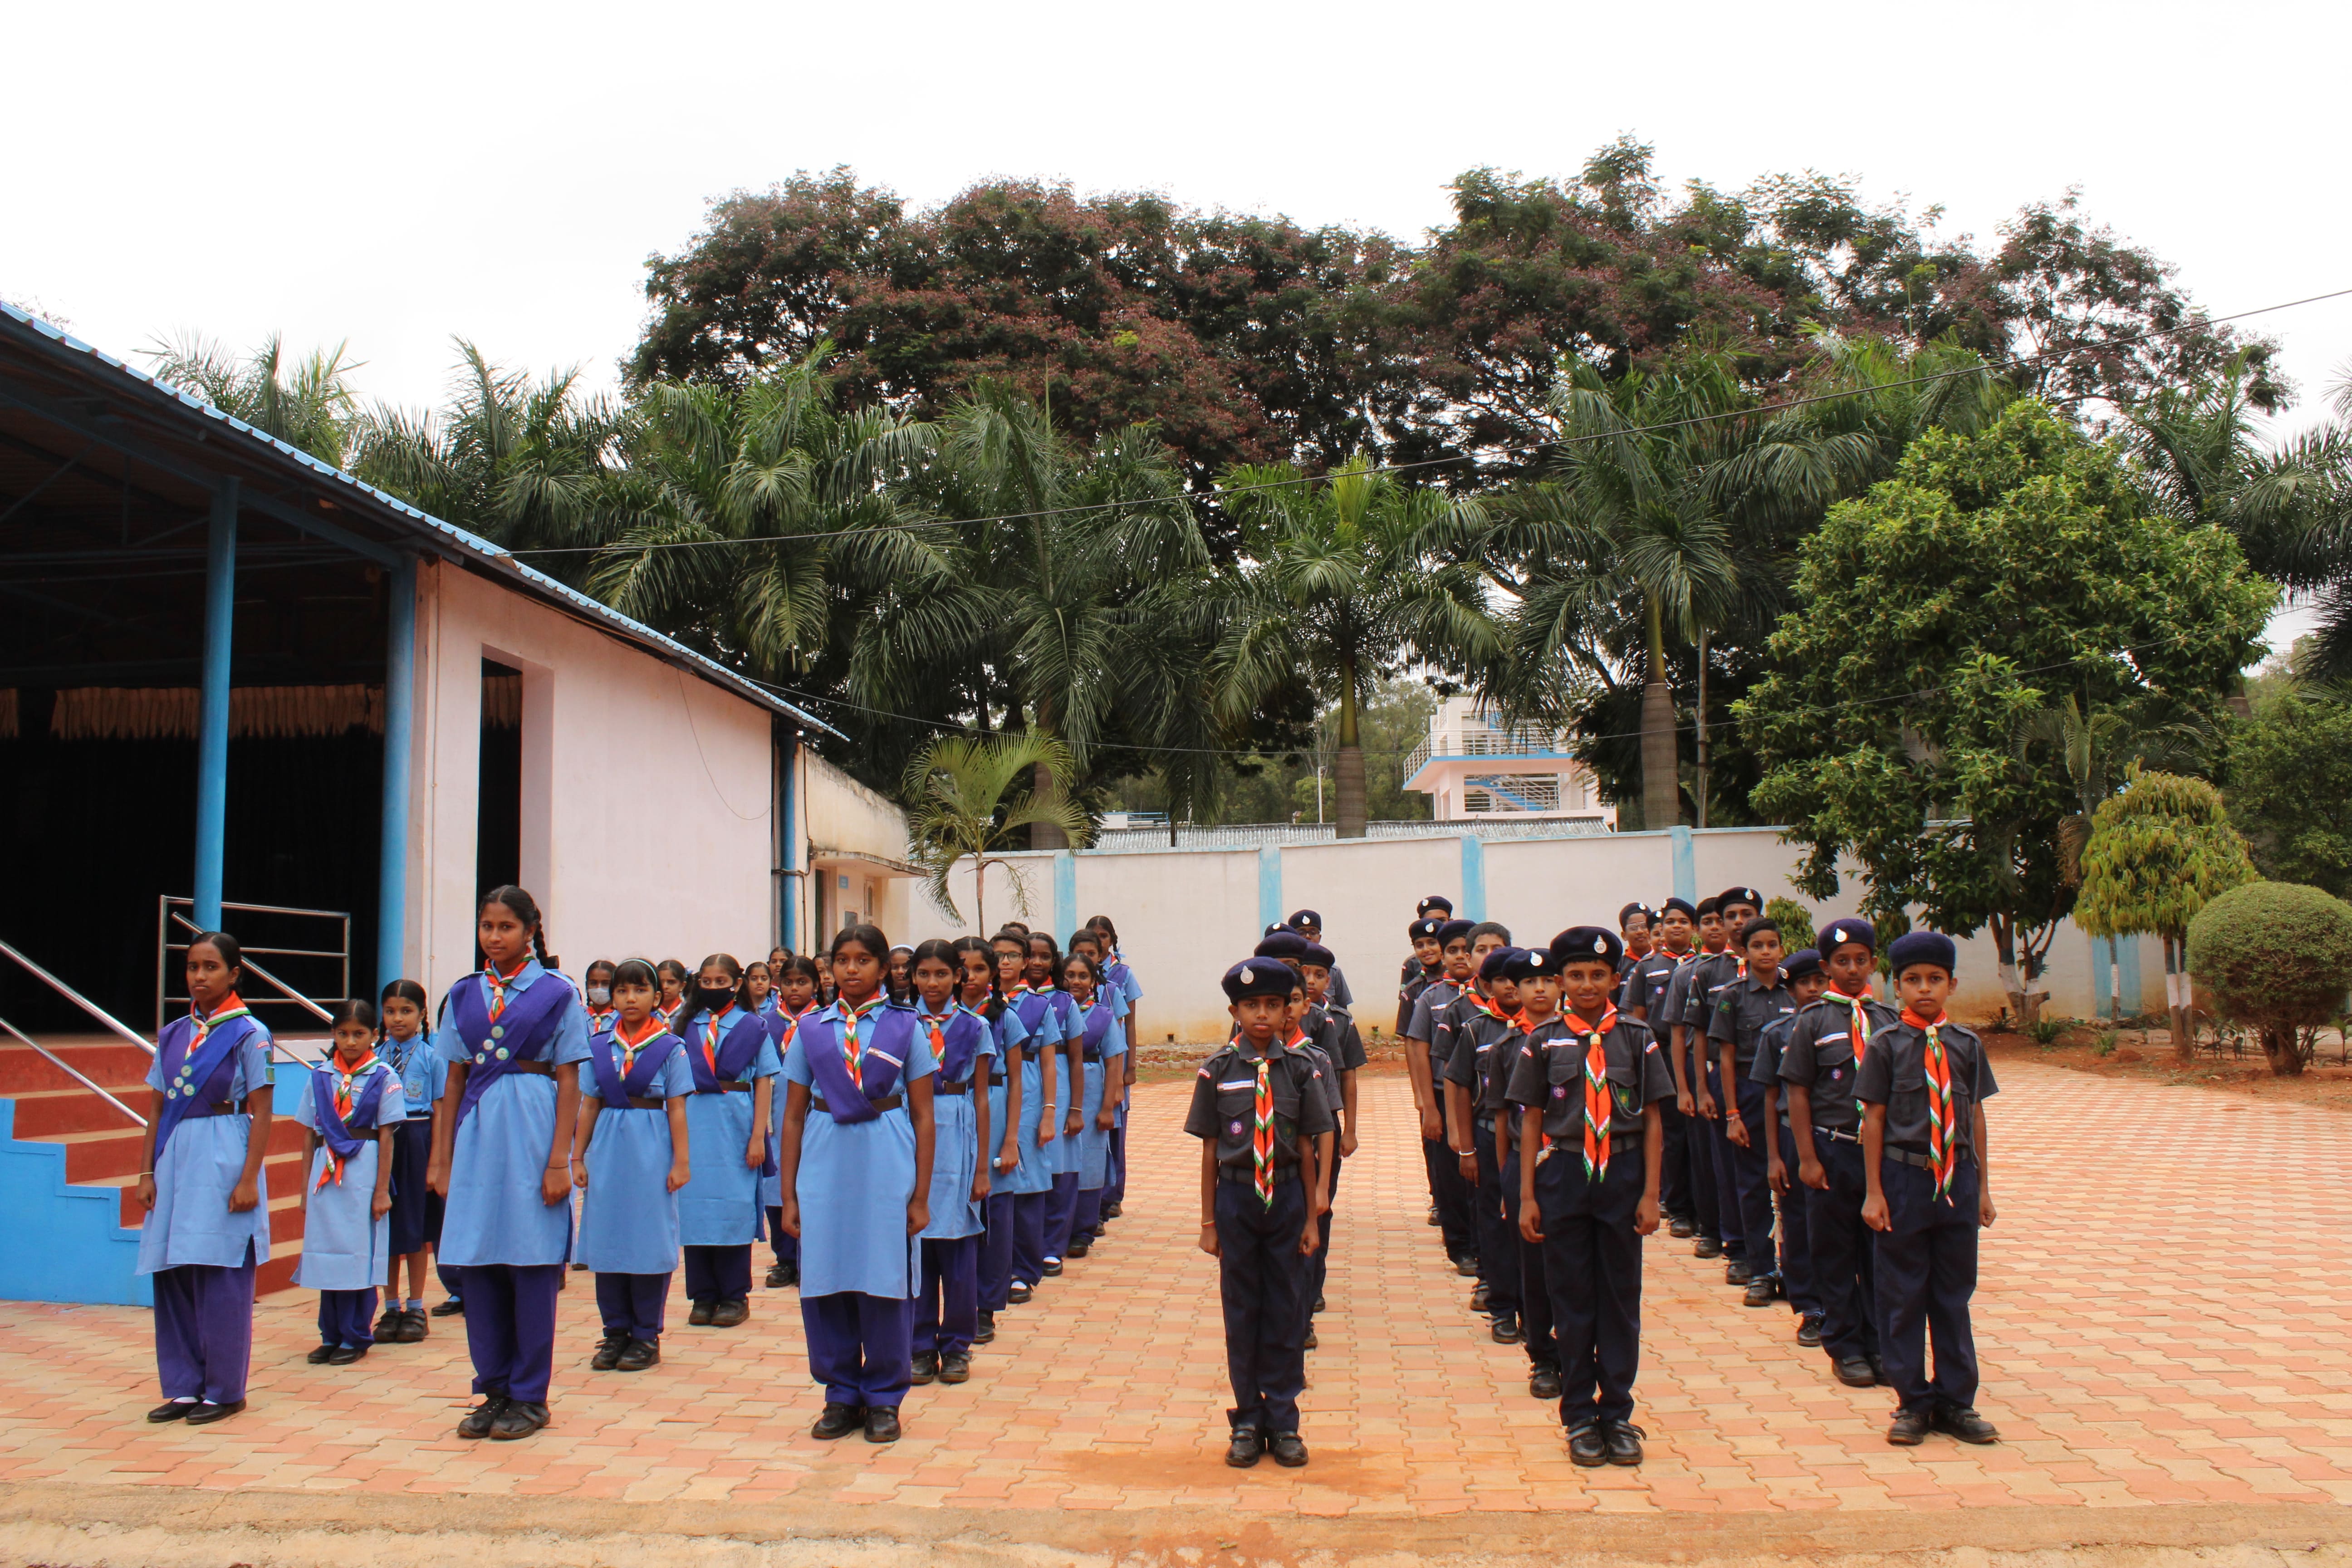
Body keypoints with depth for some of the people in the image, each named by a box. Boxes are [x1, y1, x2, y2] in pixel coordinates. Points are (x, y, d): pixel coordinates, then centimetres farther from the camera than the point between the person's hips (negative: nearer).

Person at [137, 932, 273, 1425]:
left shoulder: (249, 1034, -4)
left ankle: (224, 1389, 9)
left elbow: (261, 1113, -6)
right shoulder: (172, 1035, 11)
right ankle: (183, 1387, 17)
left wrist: (249, 1179, -13)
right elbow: (158, 1109, 13)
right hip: (176, 1160, 5)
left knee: (221, 1279, -2)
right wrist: (147, 1172, 6)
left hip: (224, 1161, -5)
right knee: (172, 1275, 6)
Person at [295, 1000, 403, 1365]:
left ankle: (356, 1337, 11)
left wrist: (382, 1190, -7)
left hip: (362, 1173, -4)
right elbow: (309, 1136, 11)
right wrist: (305, 1187, 9)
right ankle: (331, 1335, 19)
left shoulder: (383, 1077, -2)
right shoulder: (321, 1076, 8)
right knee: (327, 1255, 8)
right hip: (325, 1173, 4)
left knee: (360, 1255, 1)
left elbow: (386, 1136, -4)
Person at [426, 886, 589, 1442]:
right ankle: (493, 1391, 19)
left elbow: (569, 1082, -3)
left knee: (532, 1264, 1)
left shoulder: (556, 994, -1)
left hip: (531, 1134, -4)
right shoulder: (464, 996, 10)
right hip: (476, 1134, 4)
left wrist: (559, 1160, -9)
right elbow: (454, 1080, 12)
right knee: (478, 1265, 6)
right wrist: (440, 1158, 7)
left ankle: (529, 1397, 12)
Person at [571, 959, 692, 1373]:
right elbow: (589, 1105, 10)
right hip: (608, 1150, 3)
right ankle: (616, 1331, 17)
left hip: (651, 1152, -3)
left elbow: (677, 1108, -3)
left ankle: (647, 1335, 11)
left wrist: (681, 1161, -6)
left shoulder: (670, 1048, -1)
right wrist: (577, 1157, 8)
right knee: (607, 1240, 6)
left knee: (649, 1240, 1)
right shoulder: (599, 1046, 8)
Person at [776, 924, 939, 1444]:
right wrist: (789, 1196, 7)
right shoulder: (811, 1031, 8)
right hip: (824, 1167, 2)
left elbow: (923, 1117, 3)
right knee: (824, 1284, 4)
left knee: (886, 1283, 2)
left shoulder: (905, 1028, 2)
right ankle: (842, 1395, 21)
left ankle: (884, 1398, 18)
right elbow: (793, 1116, 10)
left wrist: (921, 1196, -1)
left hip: (887, 1167, -2)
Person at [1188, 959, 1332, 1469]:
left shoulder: (1299, 1069, -1)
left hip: (1286, 1196, 1)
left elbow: (1306, 1148, 3)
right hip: (1236, 1195, -1)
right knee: (1241, 1310, 9)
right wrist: (1208, 1222, 1)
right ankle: (1247, 1421, 22)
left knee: (1286, 1308, 8)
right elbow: (1210, 1151, 0)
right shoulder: (1218, 1070, -4)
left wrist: (1312, 1217, 3)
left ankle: (1282, 1421, 21)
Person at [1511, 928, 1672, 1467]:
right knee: (1571, 1297, 7)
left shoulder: (1637, 1039, 0)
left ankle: (1617, 1413, 20)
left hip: (1622, 1174, 0)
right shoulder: (1544, 1044, 0)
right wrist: (1527, 1197, 0)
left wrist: (1650, 1193, -3)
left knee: (1621, 1296, 8)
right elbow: (1531, 1123, 3)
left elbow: (1652, 1120, 2)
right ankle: (1580, 1416, 18)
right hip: (1563, 1174, 0)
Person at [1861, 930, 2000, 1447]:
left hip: (1958, 1178, 3)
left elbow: (1975, 1116, 8)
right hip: (1904, 1176, -2)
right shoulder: (1887, 1046, -4)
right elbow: (1874, 1119, -4)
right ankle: (1913, 1401, 17)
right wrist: (1874, 1192, -6)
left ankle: (1955, 1401, 21)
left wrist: (1982, 1185, 8)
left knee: (1955, 1293, 10)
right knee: (1904, 1294, 5)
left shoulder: (1967, 1045, 4)